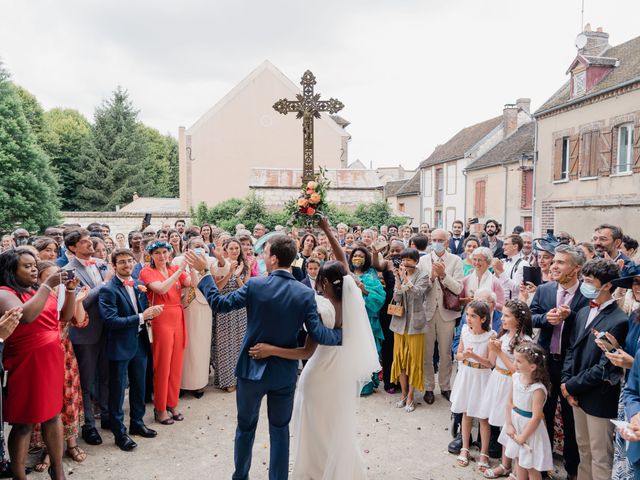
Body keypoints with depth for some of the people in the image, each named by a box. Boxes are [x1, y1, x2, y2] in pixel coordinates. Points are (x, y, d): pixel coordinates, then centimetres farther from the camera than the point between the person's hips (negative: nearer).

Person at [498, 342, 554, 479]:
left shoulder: (538, 389, -27)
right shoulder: (516, 377, -6)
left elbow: (536, 417, -24)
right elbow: (510, 402, 1)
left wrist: (522, 437, -16)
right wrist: (509, 425, -5)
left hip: (529, 428, -6)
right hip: (515, 423, 6)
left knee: (531, 467, 9)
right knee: (519, 460, 23)